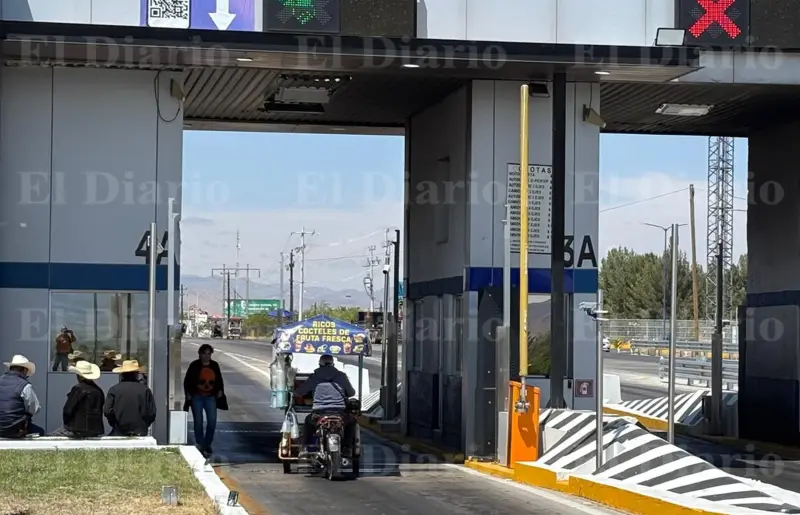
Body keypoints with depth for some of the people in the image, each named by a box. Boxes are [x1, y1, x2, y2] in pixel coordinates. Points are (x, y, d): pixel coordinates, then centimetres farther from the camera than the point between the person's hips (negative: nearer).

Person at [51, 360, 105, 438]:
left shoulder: (78, 389, -12)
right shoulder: (99, 390, 6)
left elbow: (67, 411, -9)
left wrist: (67, 425, 8)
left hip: (79, 431, -7)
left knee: (55, 435, 8)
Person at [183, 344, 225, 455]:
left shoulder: (215, 365, 7)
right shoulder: (194, 365, -4)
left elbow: (219, 380, 17)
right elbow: (187, 381, 0)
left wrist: (220, 391, 4)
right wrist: (188, 394, -8)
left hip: (210, 397, 3)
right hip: (197, 397, -3)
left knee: (212, 421, -3)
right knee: (198, 421, 0)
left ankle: (207, 444, 12)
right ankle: (200, 445, 9)